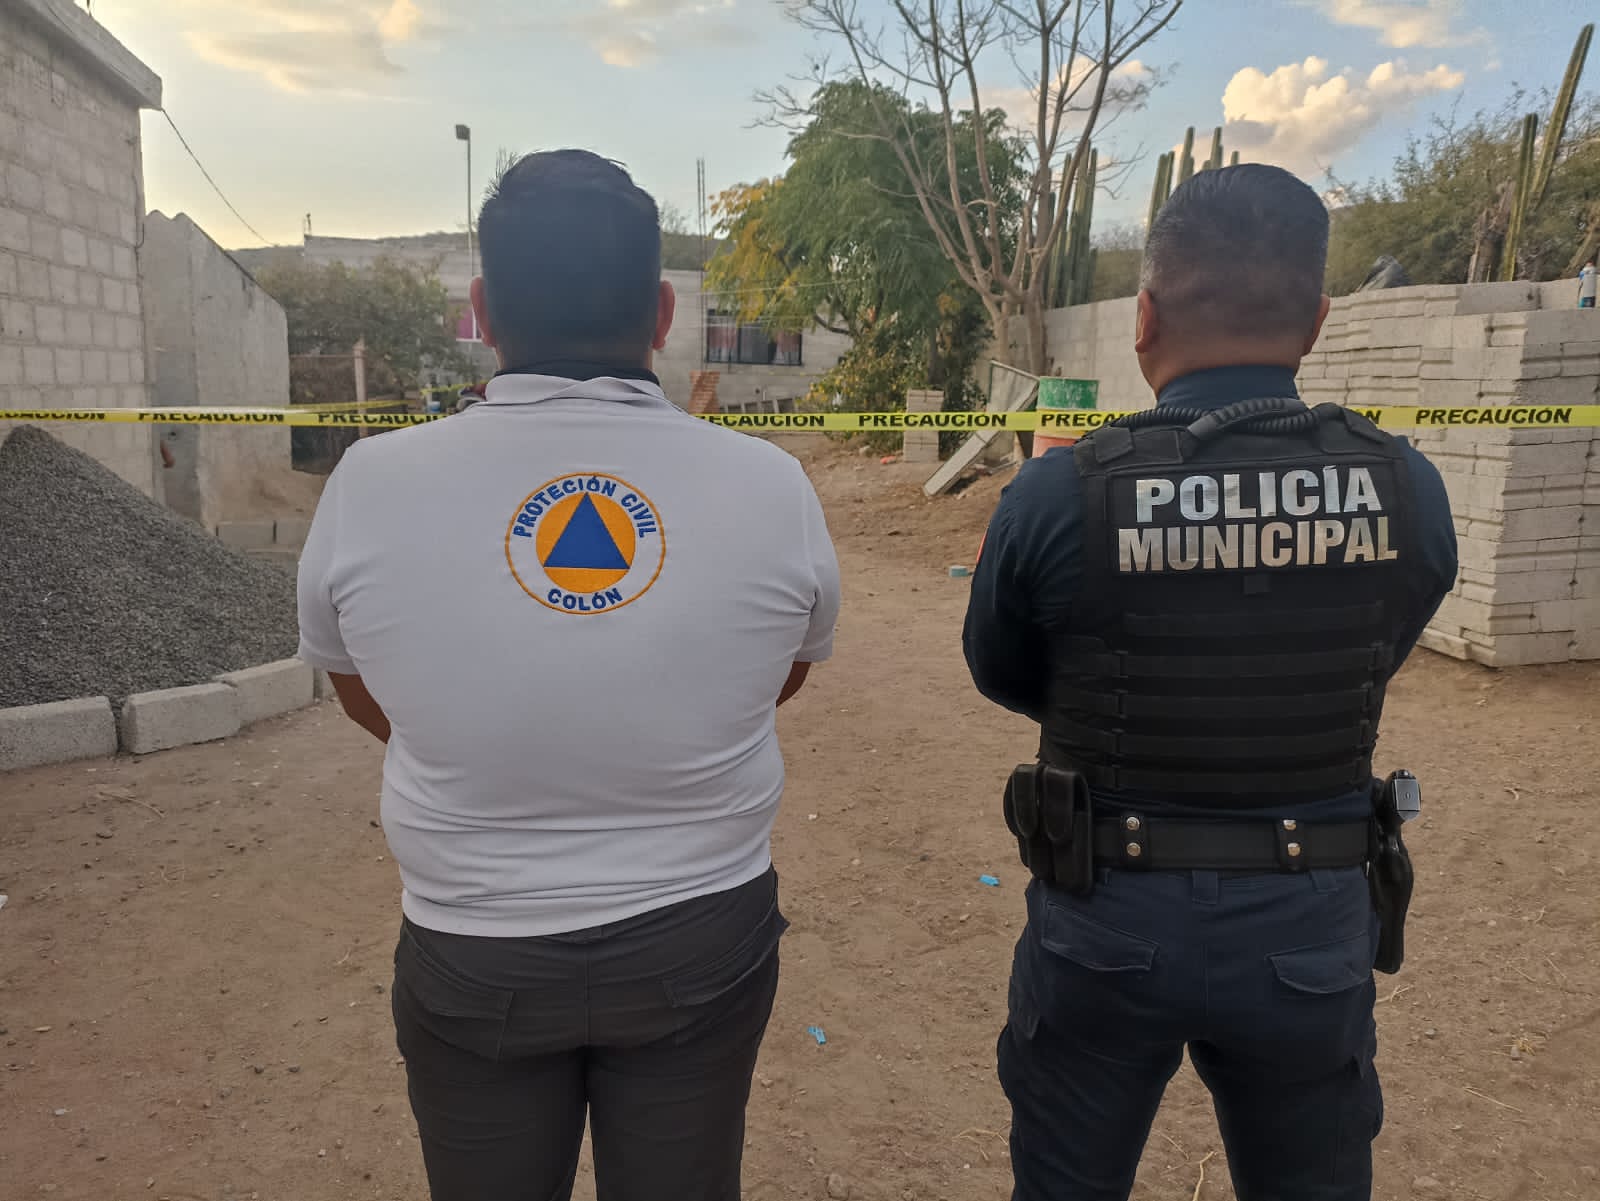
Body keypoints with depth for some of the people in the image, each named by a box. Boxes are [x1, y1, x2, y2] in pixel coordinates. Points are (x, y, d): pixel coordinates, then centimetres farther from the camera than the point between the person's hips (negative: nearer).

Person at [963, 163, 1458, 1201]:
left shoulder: (1057, 497, -19)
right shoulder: (1410, 490, -10)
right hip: (1315, 923, 3)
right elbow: (1369, 672, 5)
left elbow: (1004, 679, -2)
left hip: (1110, 921, -2)